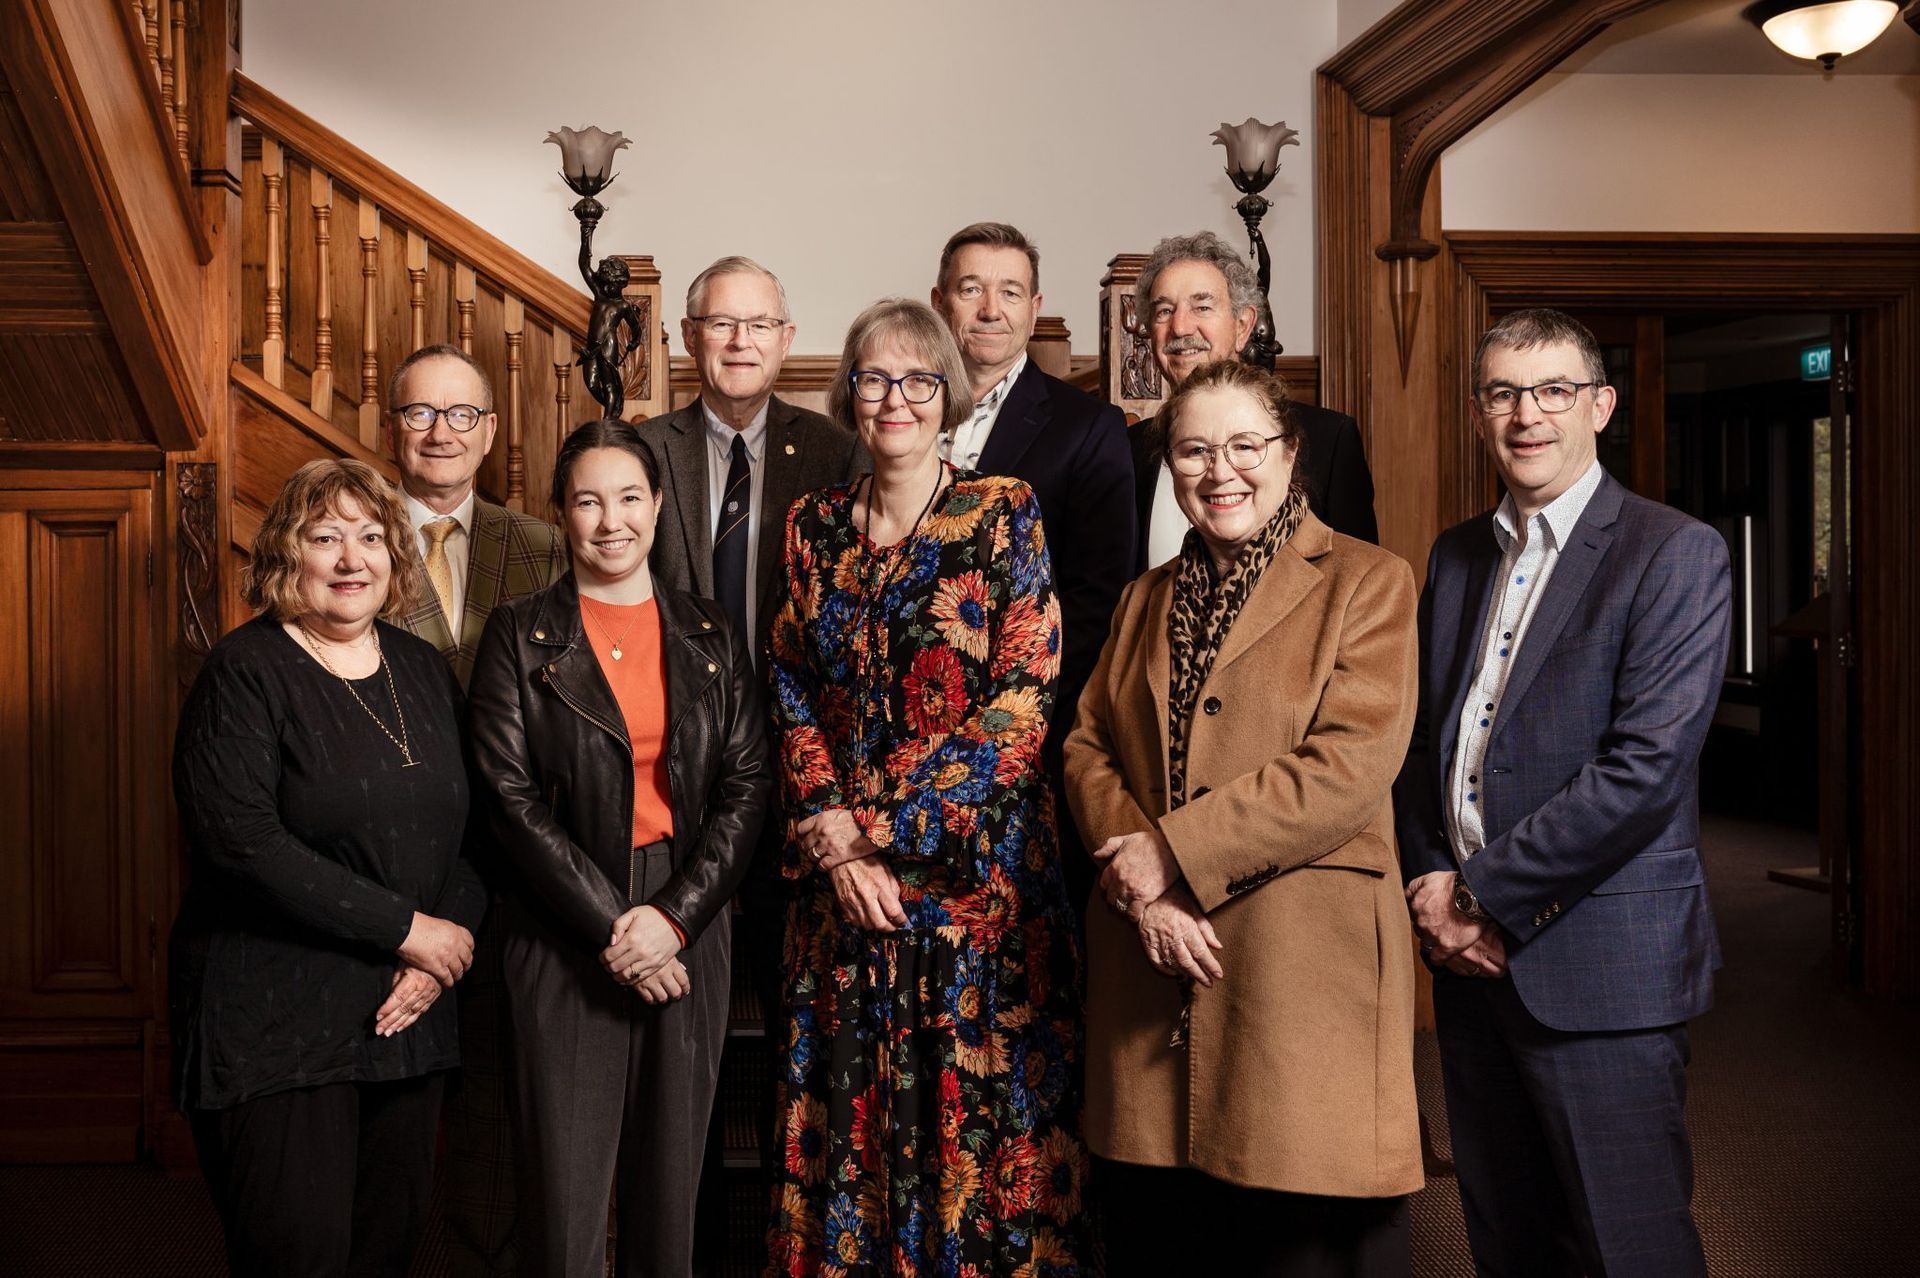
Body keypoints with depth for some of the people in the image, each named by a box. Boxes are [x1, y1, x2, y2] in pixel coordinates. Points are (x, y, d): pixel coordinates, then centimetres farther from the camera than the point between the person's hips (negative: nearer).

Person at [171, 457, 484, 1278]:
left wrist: (452, 933, -7)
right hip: (276, 1020, -6)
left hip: (406, 1010, 6)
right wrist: (407, 928, -16)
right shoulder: (246, 673, -8)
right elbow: (240, 840, -18)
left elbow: (470, 828, 12)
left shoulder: (423, 671, 11)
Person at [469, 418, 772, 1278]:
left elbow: (747, 785, 4)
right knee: (565, 1186, -1)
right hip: (565, 942, -2)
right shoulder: (519, 637, 2)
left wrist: (674, 916, -9)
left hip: (688, 932, 3)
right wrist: (611, 929, -11)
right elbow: (512, 798, -5)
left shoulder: (711, 637, 10)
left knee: (671, 1182, 9)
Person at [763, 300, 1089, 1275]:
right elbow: (792, 694, 8)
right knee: (849, 1114, 8)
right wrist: (829, 833, -7)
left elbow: (1022, 704, -9)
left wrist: (880, 825, -12)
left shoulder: (1005, 515, -3)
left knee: (976, 1112, 1)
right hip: (842, 872, 3)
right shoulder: (814, 525, 9)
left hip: (976, 866, -3)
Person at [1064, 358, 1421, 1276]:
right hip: (1151, 972, 5)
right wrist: (1140, 888, -8)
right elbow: (1087, 748, 10)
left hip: (1305, 967, -5)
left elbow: (1349, 765, -13)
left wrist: (1176, 854, -13)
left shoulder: (1367, 582, -1)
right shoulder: (1146, 599, 17)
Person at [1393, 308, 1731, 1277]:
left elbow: (1647, 765, -17)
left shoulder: (1675, 554, -7)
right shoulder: (1456, 557, 14)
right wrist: (1430, 885, -1)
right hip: (1471, 952, 6)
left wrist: (1486, 893, -14)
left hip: (1600, 959, -6)